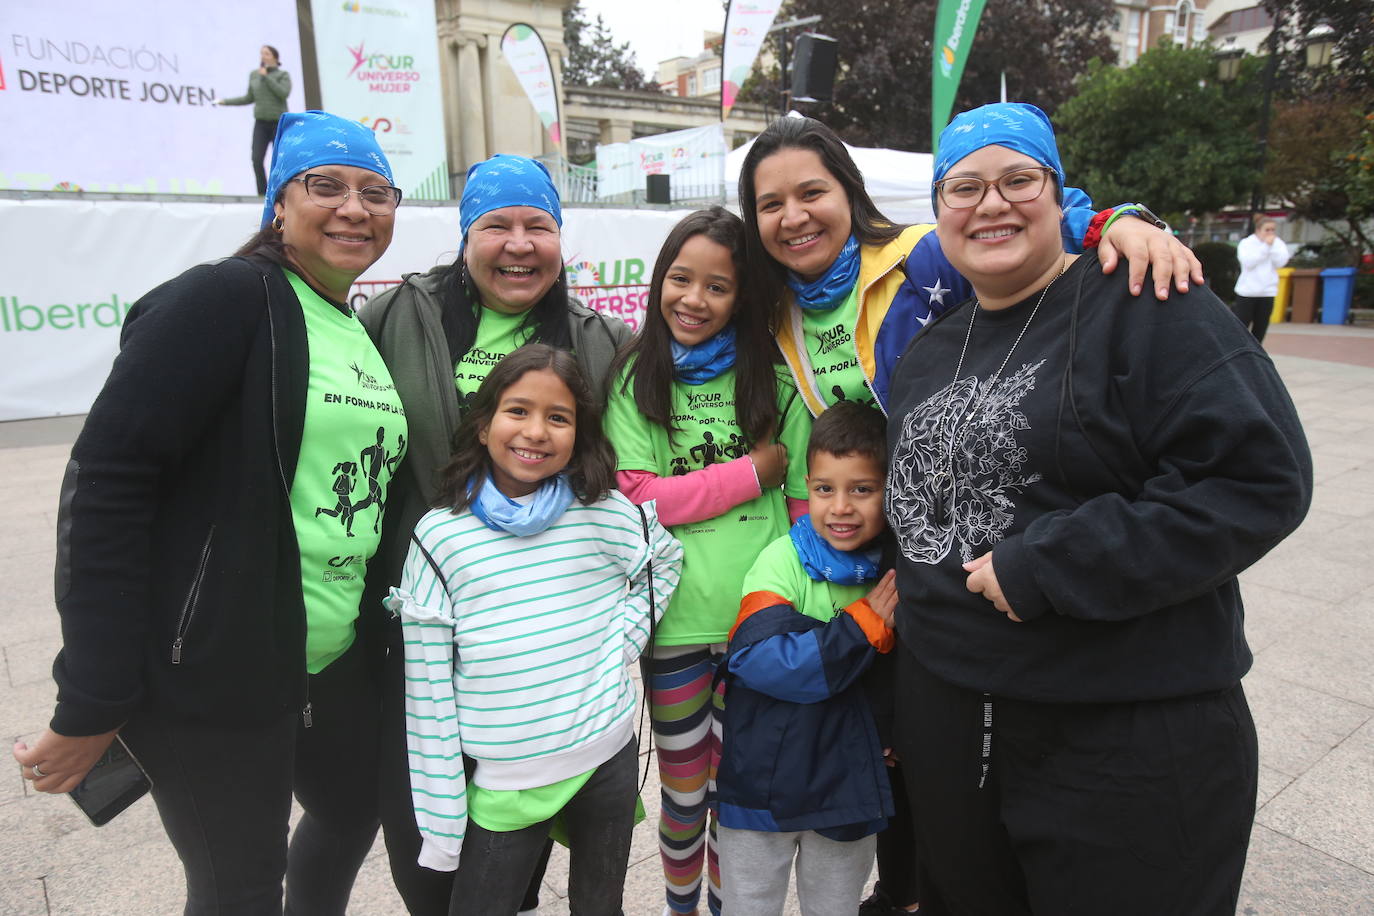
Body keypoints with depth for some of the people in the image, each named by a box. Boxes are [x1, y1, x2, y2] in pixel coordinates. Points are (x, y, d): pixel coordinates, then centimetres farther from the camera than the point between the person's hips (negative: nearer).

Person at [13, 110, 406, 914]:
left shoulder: (365, 333, 9)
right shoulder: (226, 299, -14)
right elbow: (106, 482, -20)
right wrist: (91, 704, -19)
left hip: (337, 660, 8)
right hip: (213, 674, -7)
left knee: (355, 813, 24)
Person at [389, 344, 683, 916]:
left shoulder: (605, 513, -7)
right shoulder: (440, 536, -9)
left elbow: (665, 561, 14)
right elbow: (426, 689, -5)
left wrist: (622, 643, -1)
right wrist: (440, 822, -3)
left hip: (609, 759, 2)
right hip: (502, 782, -1)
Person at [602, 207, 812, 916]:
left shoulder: (773, 380, 1)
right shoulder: (635, 379, -1)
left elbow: (805, 502, 2)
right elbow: (636, 497, -12)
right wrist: (754, 472, -11)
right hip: (675, 617, 0)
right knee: (682, 791, 17)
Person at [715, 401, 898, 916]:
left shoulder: (901, 571, -5)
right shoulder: (783, 559, -15)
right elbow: (756, 660, -27)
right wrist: (865, 624, -26)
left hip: (851, 790, 3)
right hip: (766, 782, -2)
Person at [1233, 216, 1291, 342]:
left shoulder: (1277, 243, 7)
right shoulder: (1246, 243, -3)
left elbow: (1280, 262, -6)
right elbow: (1248, 262, -18)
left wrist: (1273, 245, -11)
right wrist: (1265, 246, -16)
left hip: (1267, 293, 4)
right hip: (1247, 292, -4)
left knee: (1260, 330, 7)